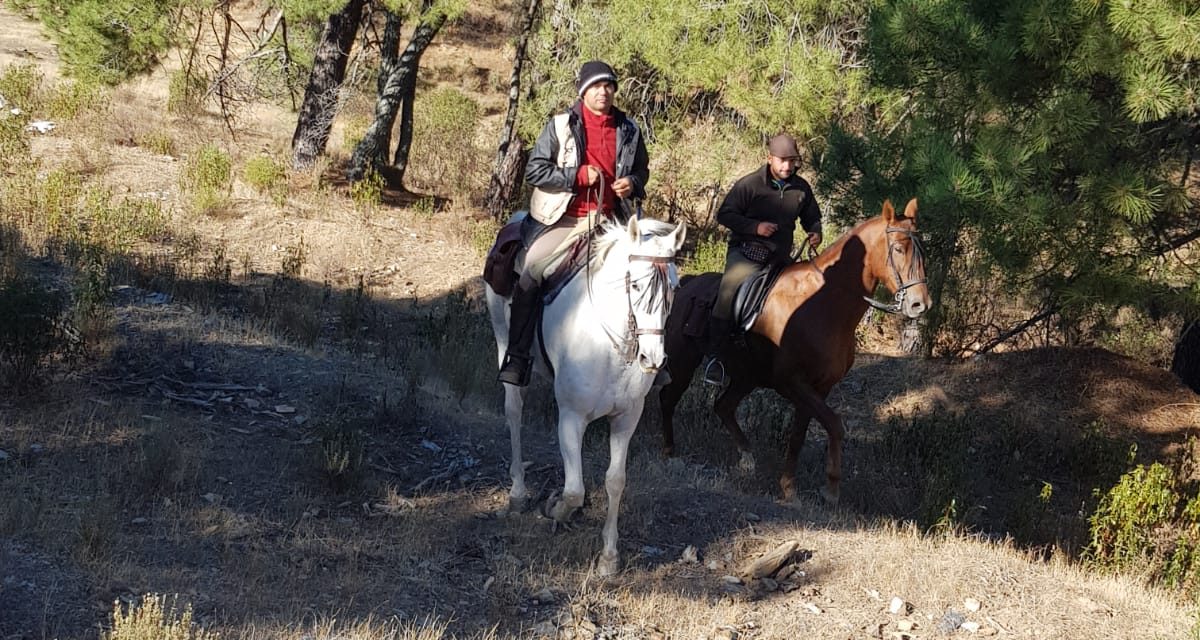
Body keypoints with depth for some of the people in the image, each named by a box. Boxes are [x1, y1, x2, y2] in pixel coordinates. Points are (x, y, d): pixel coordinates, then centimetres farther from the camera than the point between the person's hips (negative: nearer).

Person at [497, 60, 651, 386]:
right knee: (531, 272, -21)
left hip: (612, 221, 3)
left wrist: (633, 183, 0)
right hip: (568, 219, -3)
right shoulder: (561, 126, -1)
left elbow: (642, 169, 24)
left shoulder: (628, 130, 9)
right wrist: (578, 175, -14)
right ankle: (517, 357, -17)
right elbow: (534, 170, -5)